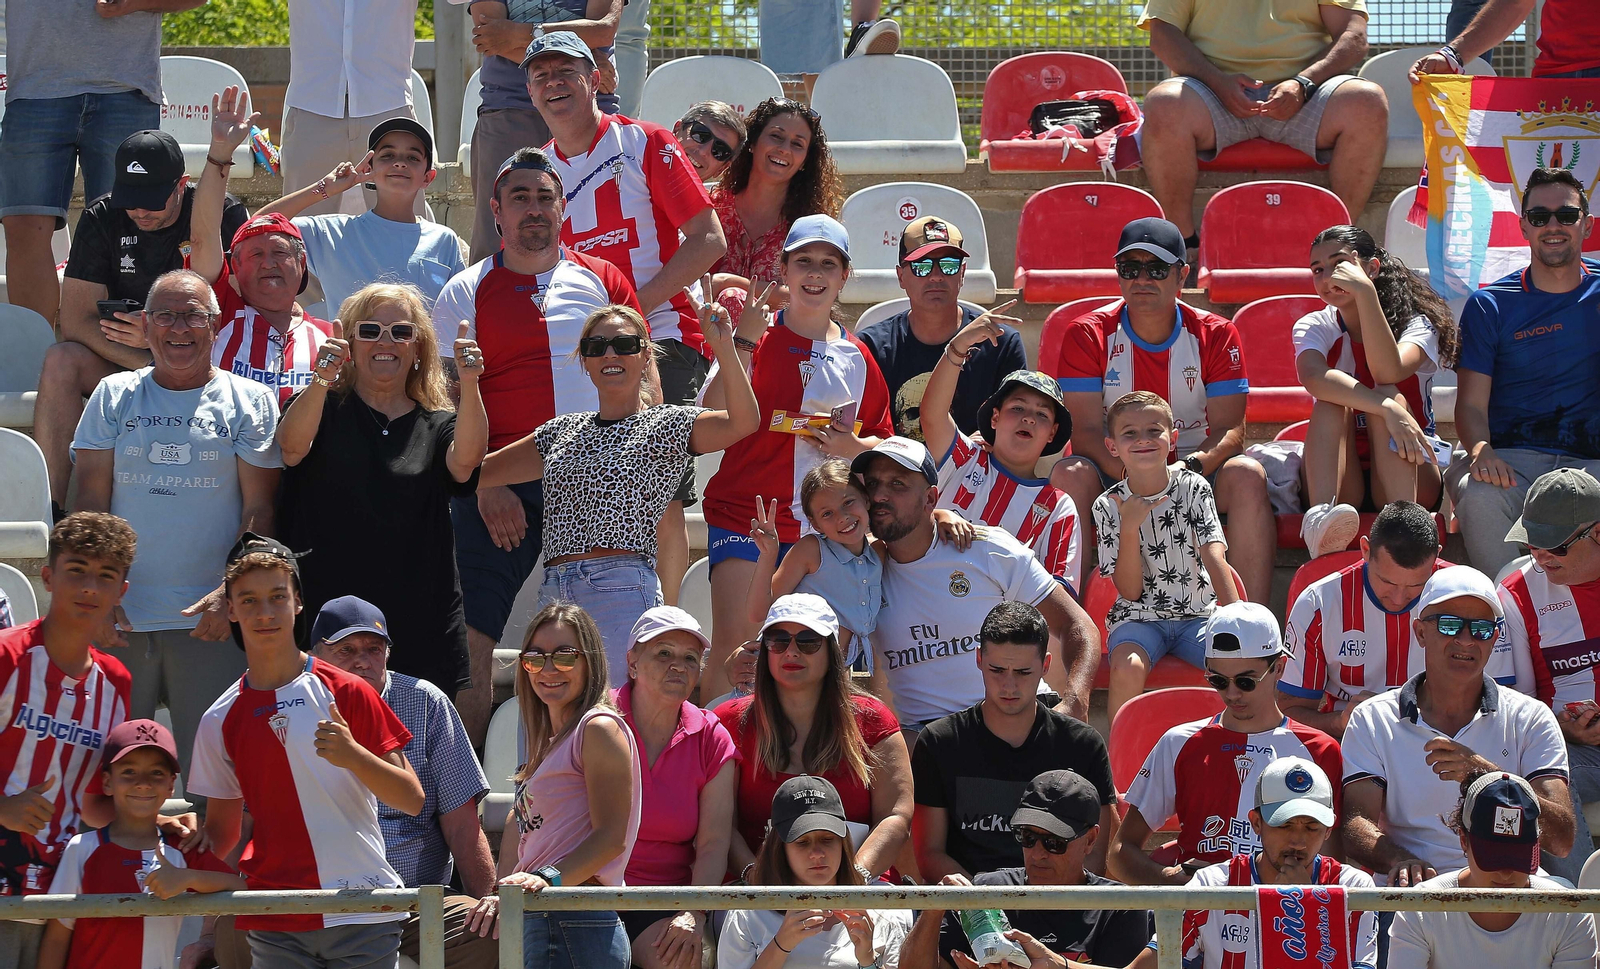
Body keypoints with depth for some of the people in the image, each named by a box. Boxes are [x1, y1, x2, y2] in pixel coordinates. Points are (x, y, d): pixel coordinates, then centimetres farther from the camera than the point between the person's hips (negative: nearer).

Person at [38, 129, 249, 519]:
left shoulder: (222, 213, -7)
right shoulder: (102, 219, -2)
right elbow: (77, 321, -9)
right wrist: (152, 365, -23)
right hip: (122, 361, 2)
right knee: (61, 361, -28)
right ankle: (50, 509, -33)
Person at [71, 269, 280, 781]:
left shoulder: (249, 401, 6)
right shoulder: (114, 397, 10)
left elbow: (259, 509, 2)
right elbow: (91, 500, 7)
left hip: (210, 623, -2)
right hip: (120, 619, 2)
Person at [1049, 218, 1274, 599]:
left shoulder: (1216, 335, -2)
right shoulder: (1088, 335, -4)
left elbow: (1230, 429, -9)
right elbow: (1086, 432, -12)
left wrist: (1192, 467, -31)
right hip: (1114, 472, -1)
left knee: (1247, 476, -29)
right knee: (1070, 474, -31)